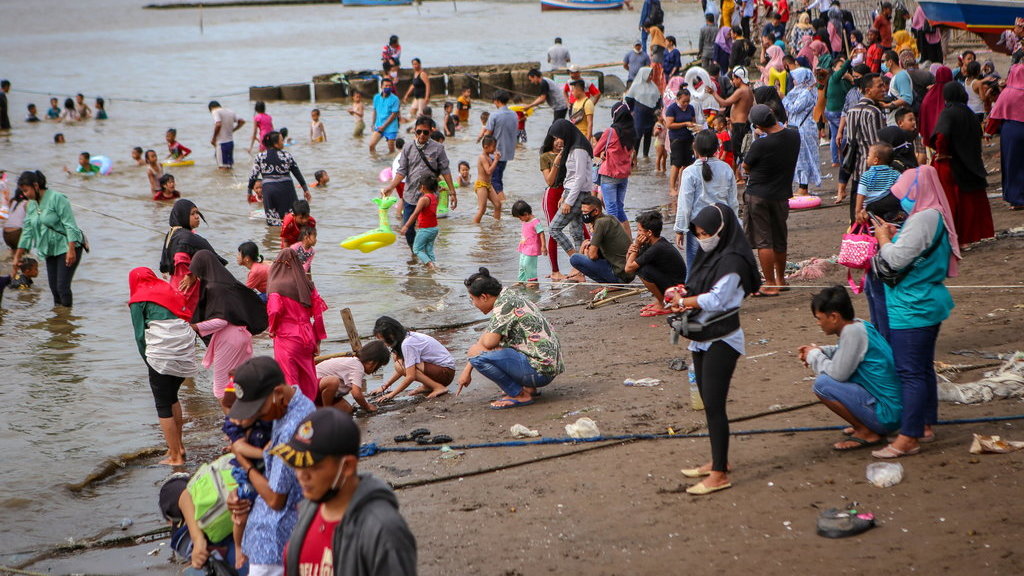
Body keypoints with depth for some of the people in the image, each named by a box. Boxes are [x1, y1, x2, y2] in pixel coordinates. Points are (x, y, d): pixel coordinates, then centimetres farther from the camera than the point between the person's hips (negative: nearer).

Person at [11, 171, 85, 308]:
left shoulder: (57, 198, -15)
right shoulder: (31, 205, 7)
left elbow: (70, 225, -18)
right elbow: (27, 231, 10)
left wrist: (71, 250, -24)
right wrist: (17, 257, 7)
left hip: (67, 246, -7)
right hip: (50, 250, 7)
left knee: (63, 286, -13)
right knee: (54, 287, 7)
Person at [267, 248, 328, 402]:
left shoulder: (276, 286, -9)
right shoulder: (308, 285, 5)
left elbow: (275, 310, -21)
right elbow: (318, 313, 4)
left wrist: (271, 329, 0)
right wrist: (317, 341, 10)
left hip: (286, 338, -5)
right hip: (306, 338, 5)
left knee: (289, 380, 1)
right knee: (307, 379, 14)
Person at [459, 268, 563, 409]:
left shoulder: (505, 304, -14)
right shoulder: (510, 295, 15)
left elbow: (489, 342, -22)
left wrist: (483, 337, 2)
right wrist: (467, 370, 21)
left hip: (539, 371, -10)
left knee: (476, 352, -16)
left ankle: (520, 395, -6)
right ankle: (529, 388, 15)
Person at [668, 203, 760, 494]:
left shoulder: (732, 262, -16)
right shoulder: (707, 255, 12)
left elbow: (715, 299, -22)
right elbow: (696, 289, 15)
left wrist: (683, 301, -9)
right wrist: (683, 296, -7)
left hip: (722, 341, -9)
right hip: (702, 338, 9)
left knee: (714, 404, -10)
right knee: (709, 402, 15)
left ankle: (720, 474, -8)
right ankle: (718, 460, 27)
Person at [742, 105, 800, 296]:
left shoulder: (760, 145, -22)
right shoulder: (794, 137, -5)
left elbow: (746, 167, -7)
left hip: (758, 196, -6)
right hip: (782, 195, 6)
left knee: (763, 241, 1)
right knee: (780, 241, 17)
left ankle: (770, 285, 1)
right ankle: (781, 280, 30)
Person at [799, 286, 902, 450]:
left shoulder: (853, 331, -21)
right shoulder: (858, 325, 5)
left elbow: (838, 373, -21)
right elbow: (844, 352, 24)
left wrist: (814, 356, -3)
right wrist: (820, 351, 8)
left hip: (886, 415, -10)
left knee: (822, 384, -18)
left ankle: (867, 433, -6)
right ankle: (864, 425, 16)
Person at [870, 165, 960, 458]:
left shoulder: (923, 219, -20)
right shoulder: (935, 216, 11)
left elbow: (897, 259, -23)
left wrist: (884, 238, -6)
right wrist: (892, 235, 7)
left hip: (913, 309, -11)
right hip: (928, 303, 11)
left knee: (910, 372, -8)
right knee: (923, 368, 18)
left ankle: (908, 439, -5)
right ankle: (925, 426, 28)